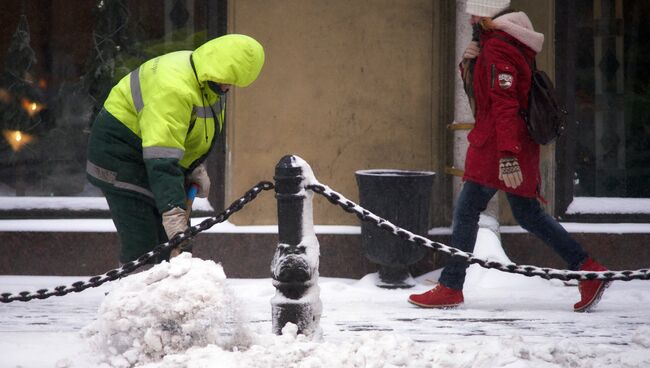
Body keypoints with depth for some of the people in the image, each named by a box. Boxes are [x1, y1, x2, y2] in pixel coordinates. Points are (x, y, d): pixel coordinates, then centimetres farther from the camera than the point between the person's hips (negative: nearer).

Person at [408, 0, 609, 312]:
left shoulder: (497, 48, -15)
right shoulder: (507, 42, 16)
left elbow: (504, 103, -24)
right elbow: (478, 89, 25)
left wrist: (507, 155, -29)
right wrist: (468, 64, 4)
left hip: (497, 146, -10)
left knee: (466, 211, -4)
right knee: (528, 214, 13)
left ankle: (450, 288, 0)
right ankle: (589, 271, 11)